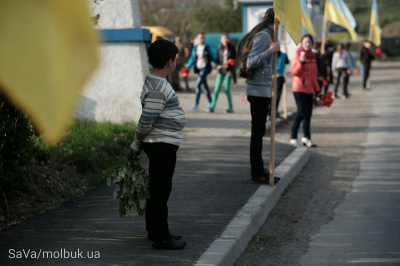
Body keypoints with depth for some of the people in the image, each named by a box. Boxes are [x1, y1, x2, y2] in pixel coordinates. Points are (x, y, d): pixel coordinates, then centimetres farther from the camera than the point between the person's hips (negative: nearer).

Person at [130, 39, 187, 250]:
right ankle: (161, 238, 5)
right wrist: (137, 145, -8)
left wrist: (138, 144, 20)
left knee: (156, 188, 17)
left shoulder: (156, 83, 11)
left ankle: (154, 230, 28)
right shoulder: (158, 88, -21)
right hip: (162, 145, -10)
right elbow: (146, 120, -20)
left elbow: (148, 120, 16)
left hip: (161, 145, 10)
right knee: (161, 190, -3)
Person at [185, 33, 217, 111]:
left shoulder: (207, 47, -2)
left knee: (198, 84, -15)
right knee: (205, 86, 10)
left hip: (205, 68, -5)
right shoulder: (195, 48, 10)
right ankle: (210, 103, 20)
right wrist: (187, 67, 7)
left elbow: (213, 57, 4)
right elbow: (192, 59, 15)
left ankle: (196, 104, -15)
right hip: (198, 68, 5)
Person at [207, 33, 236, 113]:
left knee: (227, 89, -5)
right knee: (217, 88, -2)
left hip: (228, 70, -3)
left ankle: (230, 107, 7)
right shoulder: (219, 48, 7)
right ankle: (212, 106, 2)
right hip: (221, 70, 3)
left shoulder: (232, 48, -1)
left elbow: (234, 60, -3)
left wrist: (231, 71, -11)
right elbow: (217, 58, 14)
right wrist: (218, 65, -6)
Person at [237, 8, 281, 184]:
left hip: (261, 89, 10)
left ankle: (258, 170, 19)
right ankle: (257, 174, -2)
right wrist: (270, 51, -28)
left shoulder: (266, 35, 14)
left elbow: (252, 60, 19)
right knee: (258, 131, -6)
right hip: (259, 90, -10)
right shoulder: (263, 35, -14)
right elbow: (251, 62, -21)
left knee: (259, 131, 12)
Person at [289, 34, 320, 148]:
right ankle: (293, 138, -3)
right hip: (299, 88, -7)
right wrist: (301, 62, -27)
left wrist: (316, 89, 18)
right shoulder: (297, 55, -6)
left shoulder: (312, 56, 14)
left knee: (308, 114, 5)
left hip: (309, 88, 7)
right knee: (301, 112, -11)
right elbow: (294, 71, -14)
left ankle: (306, 137, 11)